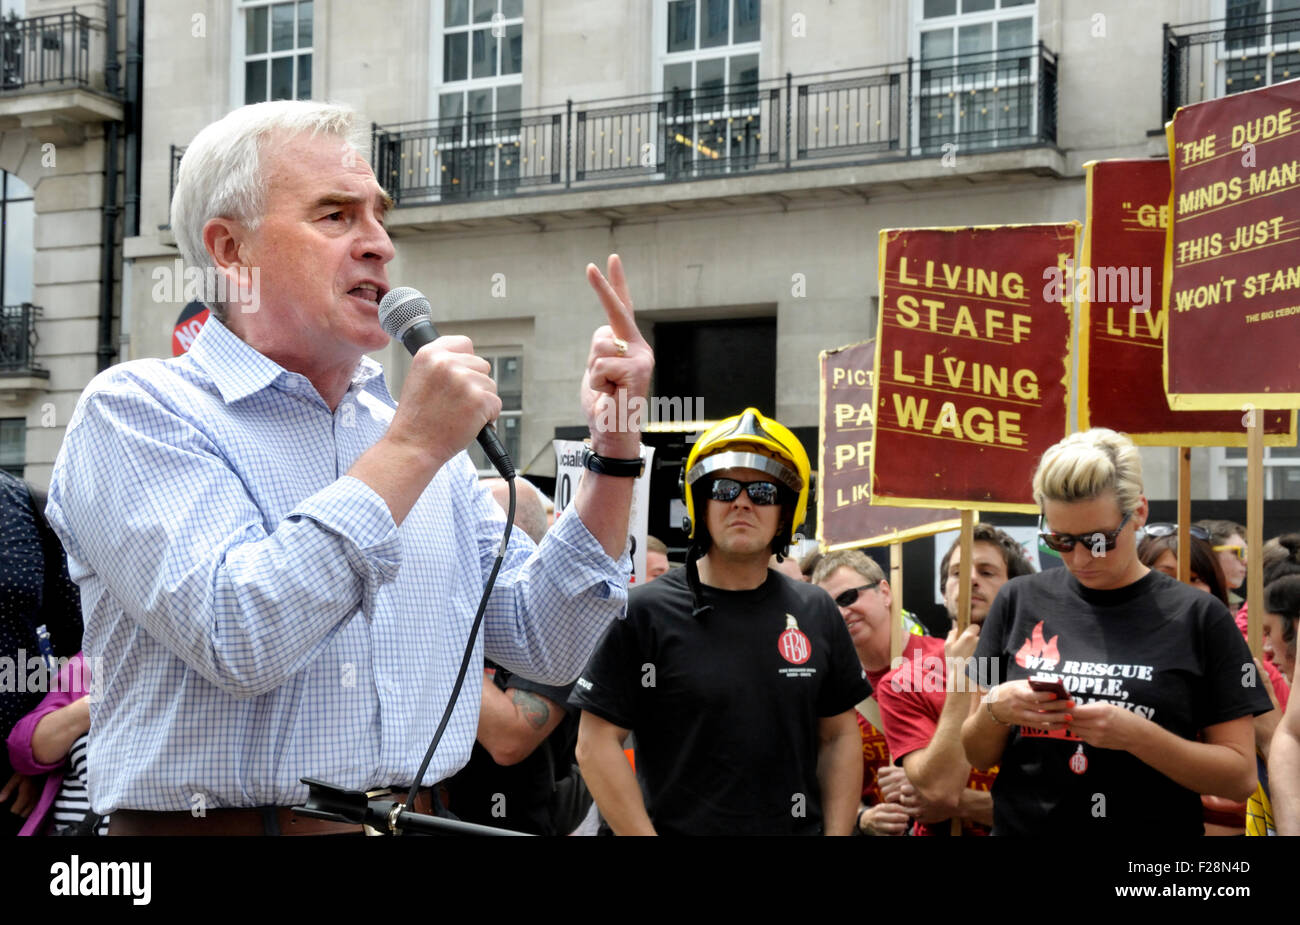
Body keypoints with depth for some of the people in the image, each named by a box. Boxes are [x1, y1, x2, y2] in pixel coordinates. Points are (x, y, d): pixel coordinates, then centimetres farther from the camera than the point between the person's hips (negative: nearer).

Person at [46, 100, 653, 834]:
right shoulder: (136, 410, -9)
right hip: (217, 820, -5)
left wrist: (615, 453, -4)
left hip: (418, 816, 6)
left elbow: (545, 644, 6)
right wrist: (410, 451, -20)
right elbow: (236, 640, -24)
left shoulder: (408, 427, 8)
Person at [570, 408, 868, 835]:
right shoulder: (645, 612, -6)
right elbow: (597, 743, -8)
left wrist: (837, 833, 1)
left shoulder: (816, 613, 6)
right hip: (679, 828, -3)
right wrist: (645, 834, -14)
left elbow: (839, 736, 11)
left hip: (798, 829, 4)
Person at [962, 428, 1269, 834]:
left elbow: (1240, 777, -8)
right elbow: (978, 756, 5)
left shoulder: (1200, 617, -7)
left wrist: (1137, 735, -22)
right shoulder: (1019, 603, -1)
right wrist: (995, 709, -15)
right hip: (1022, 825, 2)